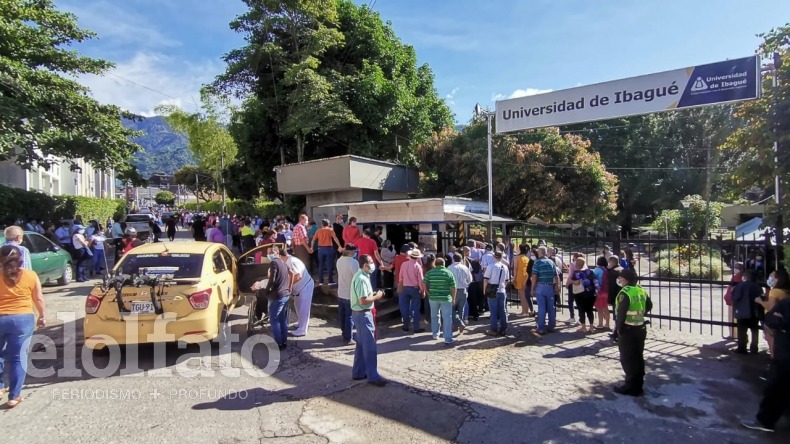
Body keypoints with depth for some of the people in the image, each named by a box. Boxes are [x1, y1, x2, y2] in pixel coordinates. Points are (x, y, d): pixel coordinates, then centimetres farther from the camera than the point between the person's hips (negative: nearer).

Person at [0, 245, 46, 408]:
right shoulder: (30, 275, -3)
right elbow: (39, 299, 3)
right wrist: (42, 316, 16)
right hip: (23, 319, -1)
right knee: (18, 357, 5)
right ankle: (14, 396, 8)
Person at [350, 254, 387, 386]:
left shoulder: (360, 275, 11)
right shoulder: (362, 279, -22)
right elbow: (363, 301, -26)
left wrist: (373, 294, 8)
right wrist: (376, 297, -14)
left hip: (359, 313, 11)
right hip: (363, 314, -11)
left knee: (361, 344, 18)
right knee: (370, 346, -2)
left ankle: (358, 372, 27)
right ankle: (373, 376, 6)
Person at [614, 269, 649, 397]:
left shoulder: (625, 293, -20)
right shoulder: (641, 291, 5)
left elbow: (621, 313, -23)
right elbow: (648, 305, 19)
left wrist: (618, 328, -12)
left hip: (627, 330, -8)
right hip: (640, 328, 8)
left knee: (627, 359, 4)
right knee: (638, 358, 15)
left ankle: (631, 387, 11)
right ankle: (638, 386, 25)